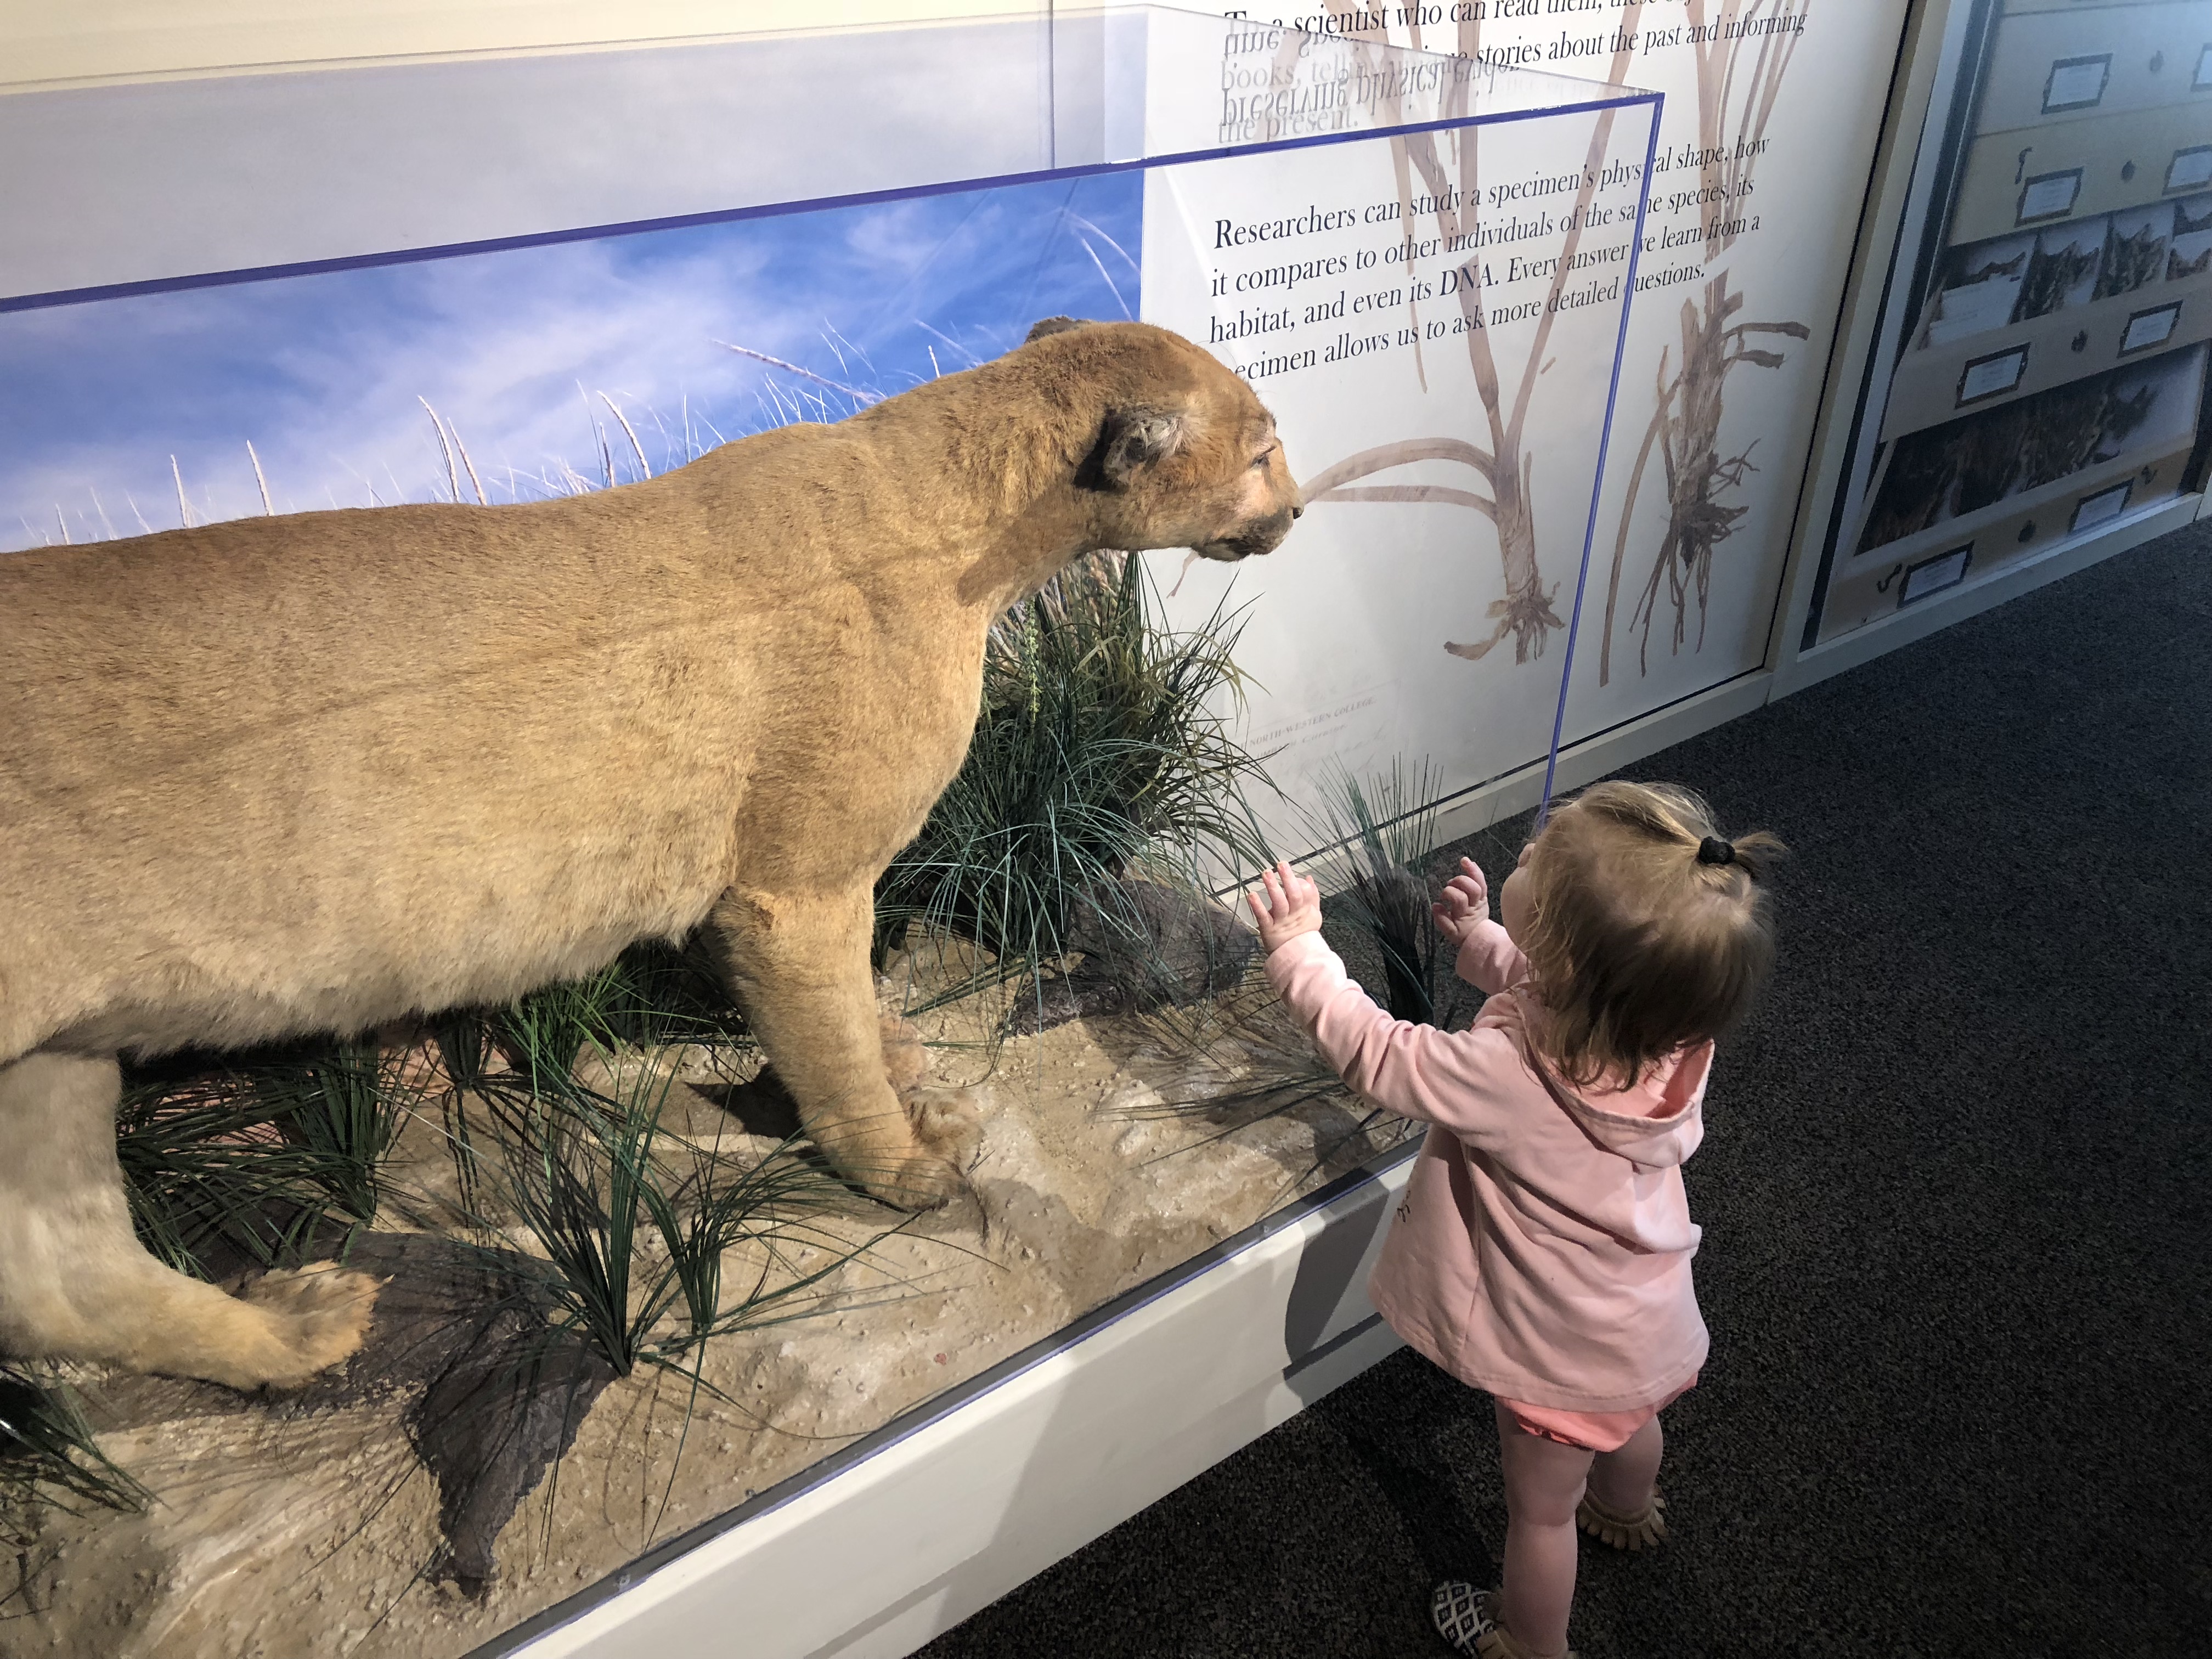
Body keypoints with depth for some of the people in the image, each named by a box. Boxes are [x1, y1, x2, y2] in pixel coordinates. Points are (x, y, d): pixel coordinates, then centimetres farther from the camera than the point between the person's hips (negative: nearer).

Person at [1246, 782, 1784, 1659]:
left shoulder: (1507, 1077, -44)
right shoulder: (1668, 1022, -24)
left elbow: (1373, 1052, -27)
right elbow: (1540, 996, 1)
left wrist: (1297, 945, -16)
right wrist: (1479, 940, -3)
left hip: (1568, 1356, -6)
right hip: (1651, 1322, 7)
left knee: (1541, 1505, 23)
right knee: (1627, 1424, 38)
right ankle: (1629, 1511, 70)